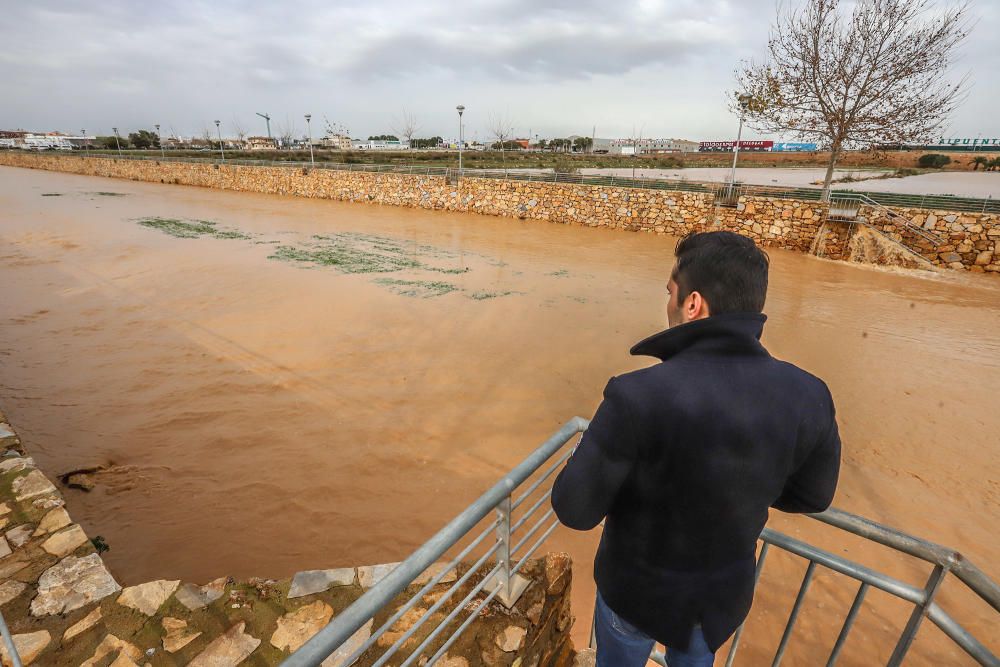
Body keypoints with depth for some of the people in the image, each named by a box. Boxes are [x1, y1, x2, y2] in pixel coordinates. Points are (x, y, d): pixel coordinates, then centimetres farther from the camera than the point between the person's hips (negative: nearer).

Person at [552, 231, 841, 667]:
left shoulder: (638, 396, -37)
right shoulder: (807, 395, -20)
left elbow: (575, 509, -26)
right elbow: (811, 496, -2)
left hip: (639, 586, -3)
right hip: (726, 589, 4)